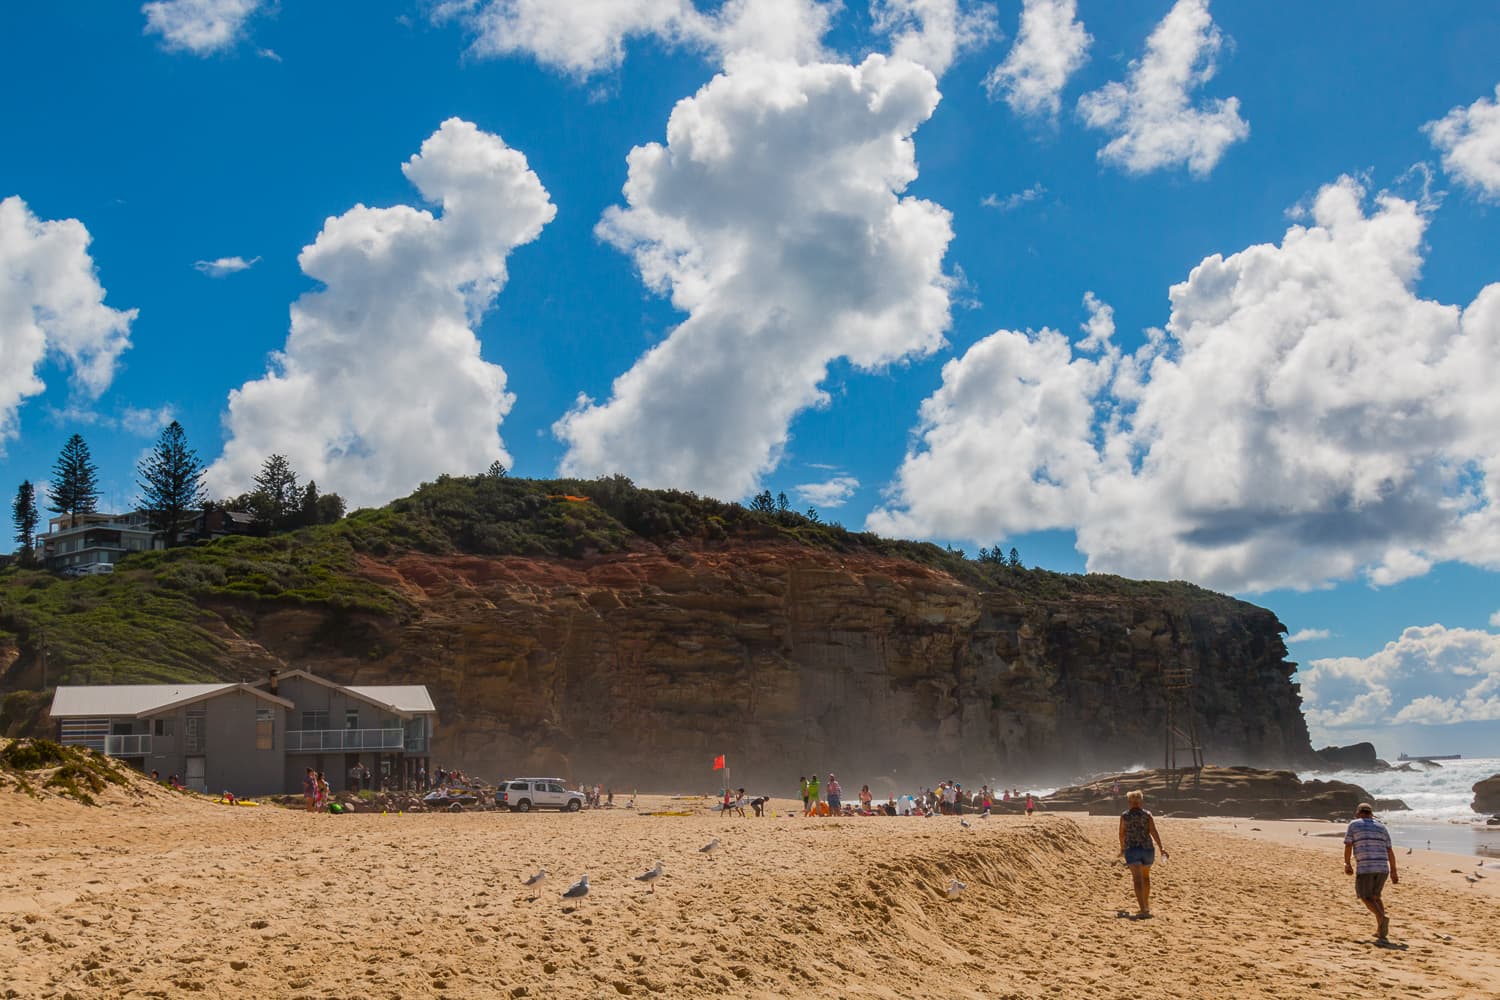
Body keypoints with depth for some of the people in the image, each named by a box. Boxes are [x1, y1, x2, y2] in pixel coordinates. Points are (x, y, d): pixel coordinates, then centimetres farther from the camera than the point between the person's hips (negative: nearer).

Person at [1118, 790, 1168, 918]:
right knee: (1146, 876, 24)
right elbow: (1154, 832, -7)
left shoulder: (1124, 816, 1)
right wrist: (1161, 848, -7)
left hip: (1131, 850, -2)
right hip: (1147, 849, 2)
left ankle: (1143, 909, -23)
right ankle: (1146, 905, 35)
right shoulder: (1147, 815, 2)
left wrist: (1122, 847, 24)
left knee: (1137, 879, -10)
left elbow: (1121, 834, 8)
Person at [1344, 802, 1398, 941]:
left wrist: (1347, 864, 10)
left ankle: (1382, 918, -23)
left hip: (1364, 868, -4)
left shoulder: (1353, 825, 4)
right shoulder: (1381, 827, 14)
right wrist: (1393, 871, 16)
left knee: (1366, 898, 5)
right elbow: (1390, 851, 11)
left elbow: (1348, 847, -2)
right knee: (1375, 896, 19)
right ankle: (1381, 931, 9)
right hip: (1382, 867, 4)